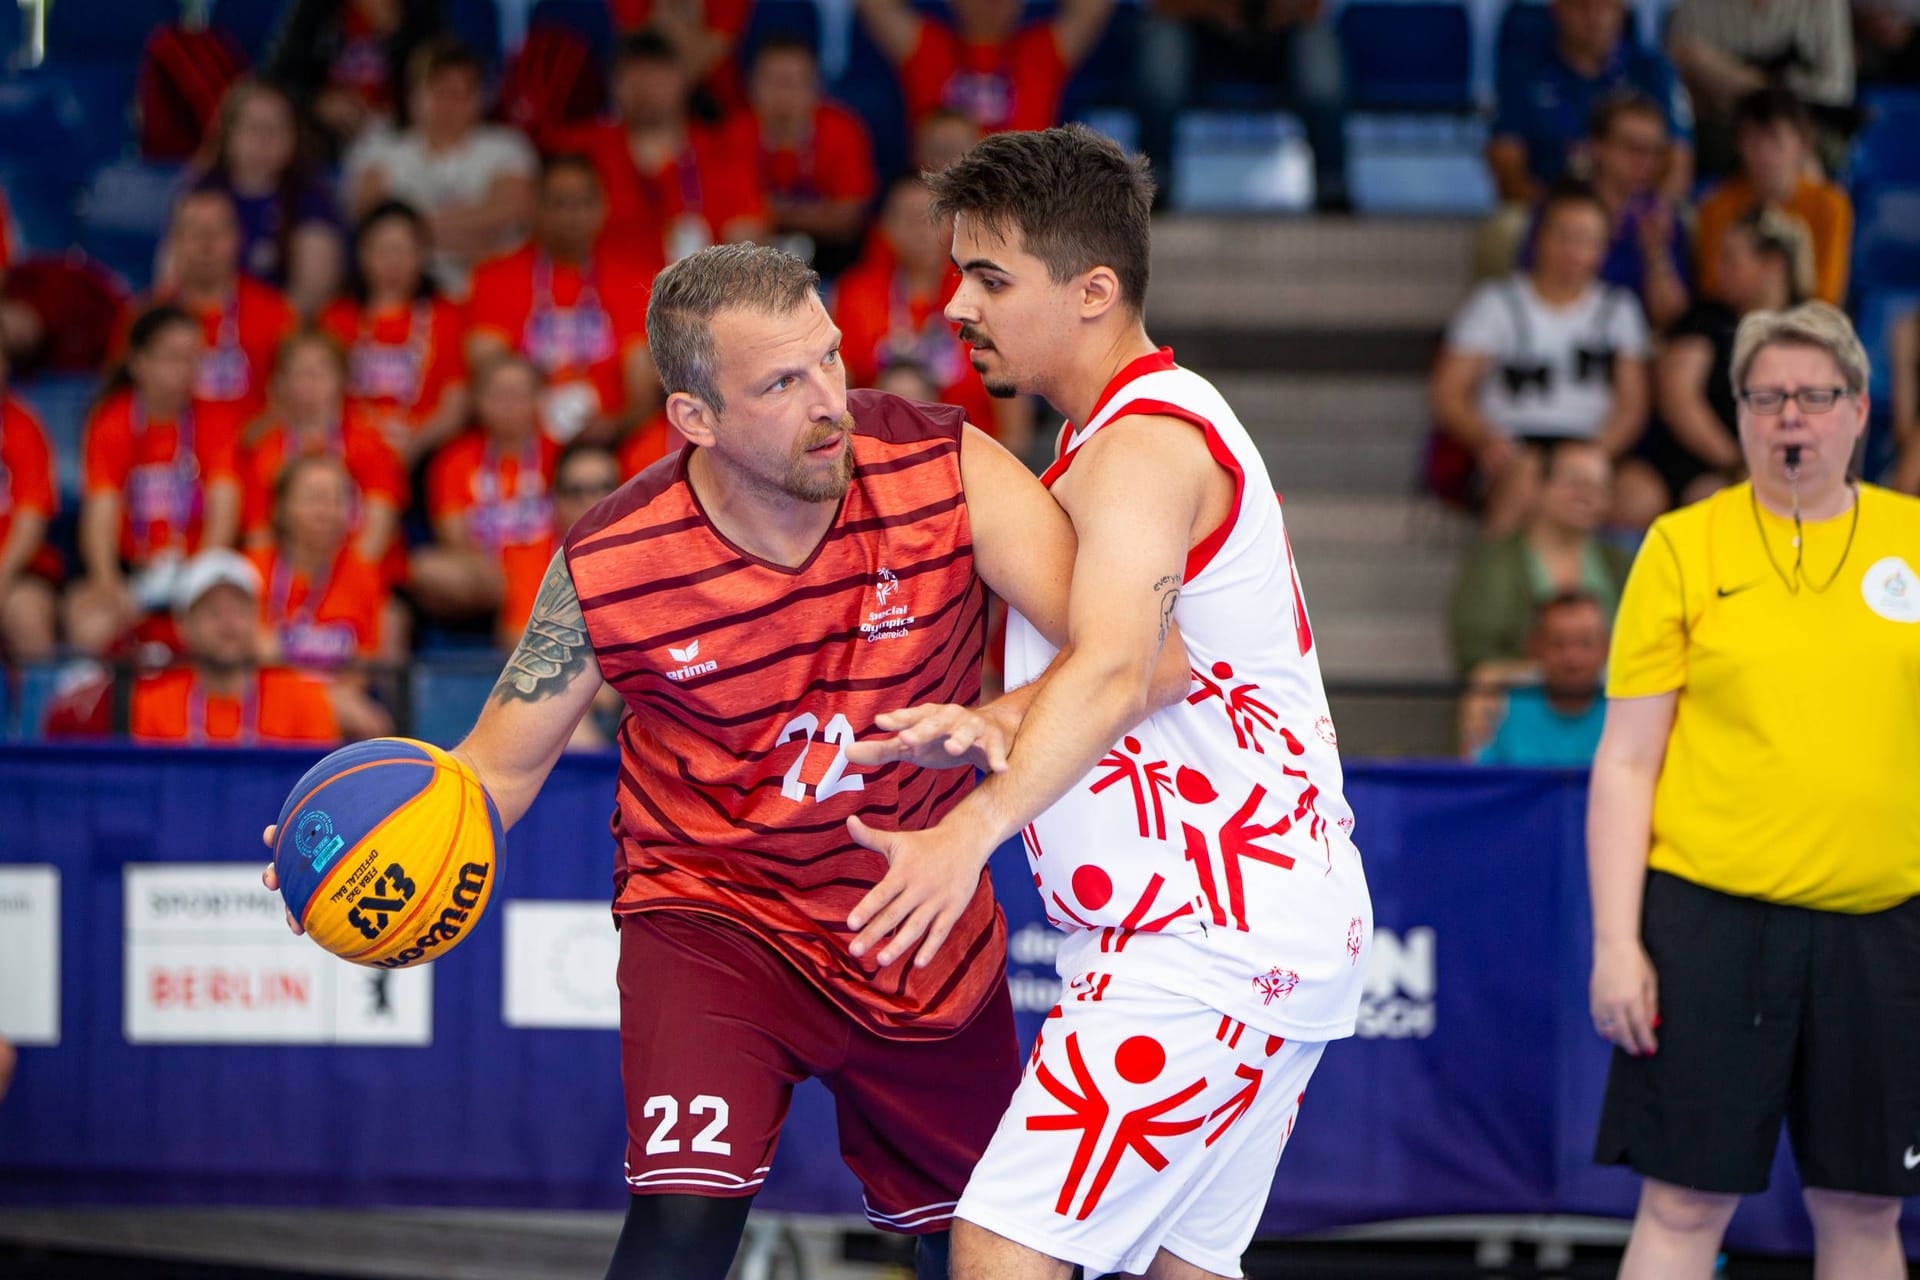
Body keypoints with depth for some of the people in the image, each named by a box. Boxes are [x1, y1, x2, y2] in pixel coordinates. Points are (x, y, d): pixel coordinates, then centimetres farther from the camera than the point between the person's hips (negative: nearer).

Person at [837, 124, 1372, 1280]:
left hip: (1212, 939, -11)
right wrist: (980, 724, 4)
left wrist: (974, 829, -46)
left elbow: (1115, 671, -33)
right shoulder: (1150, 424, 18)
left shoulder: (1145, 442, -16)